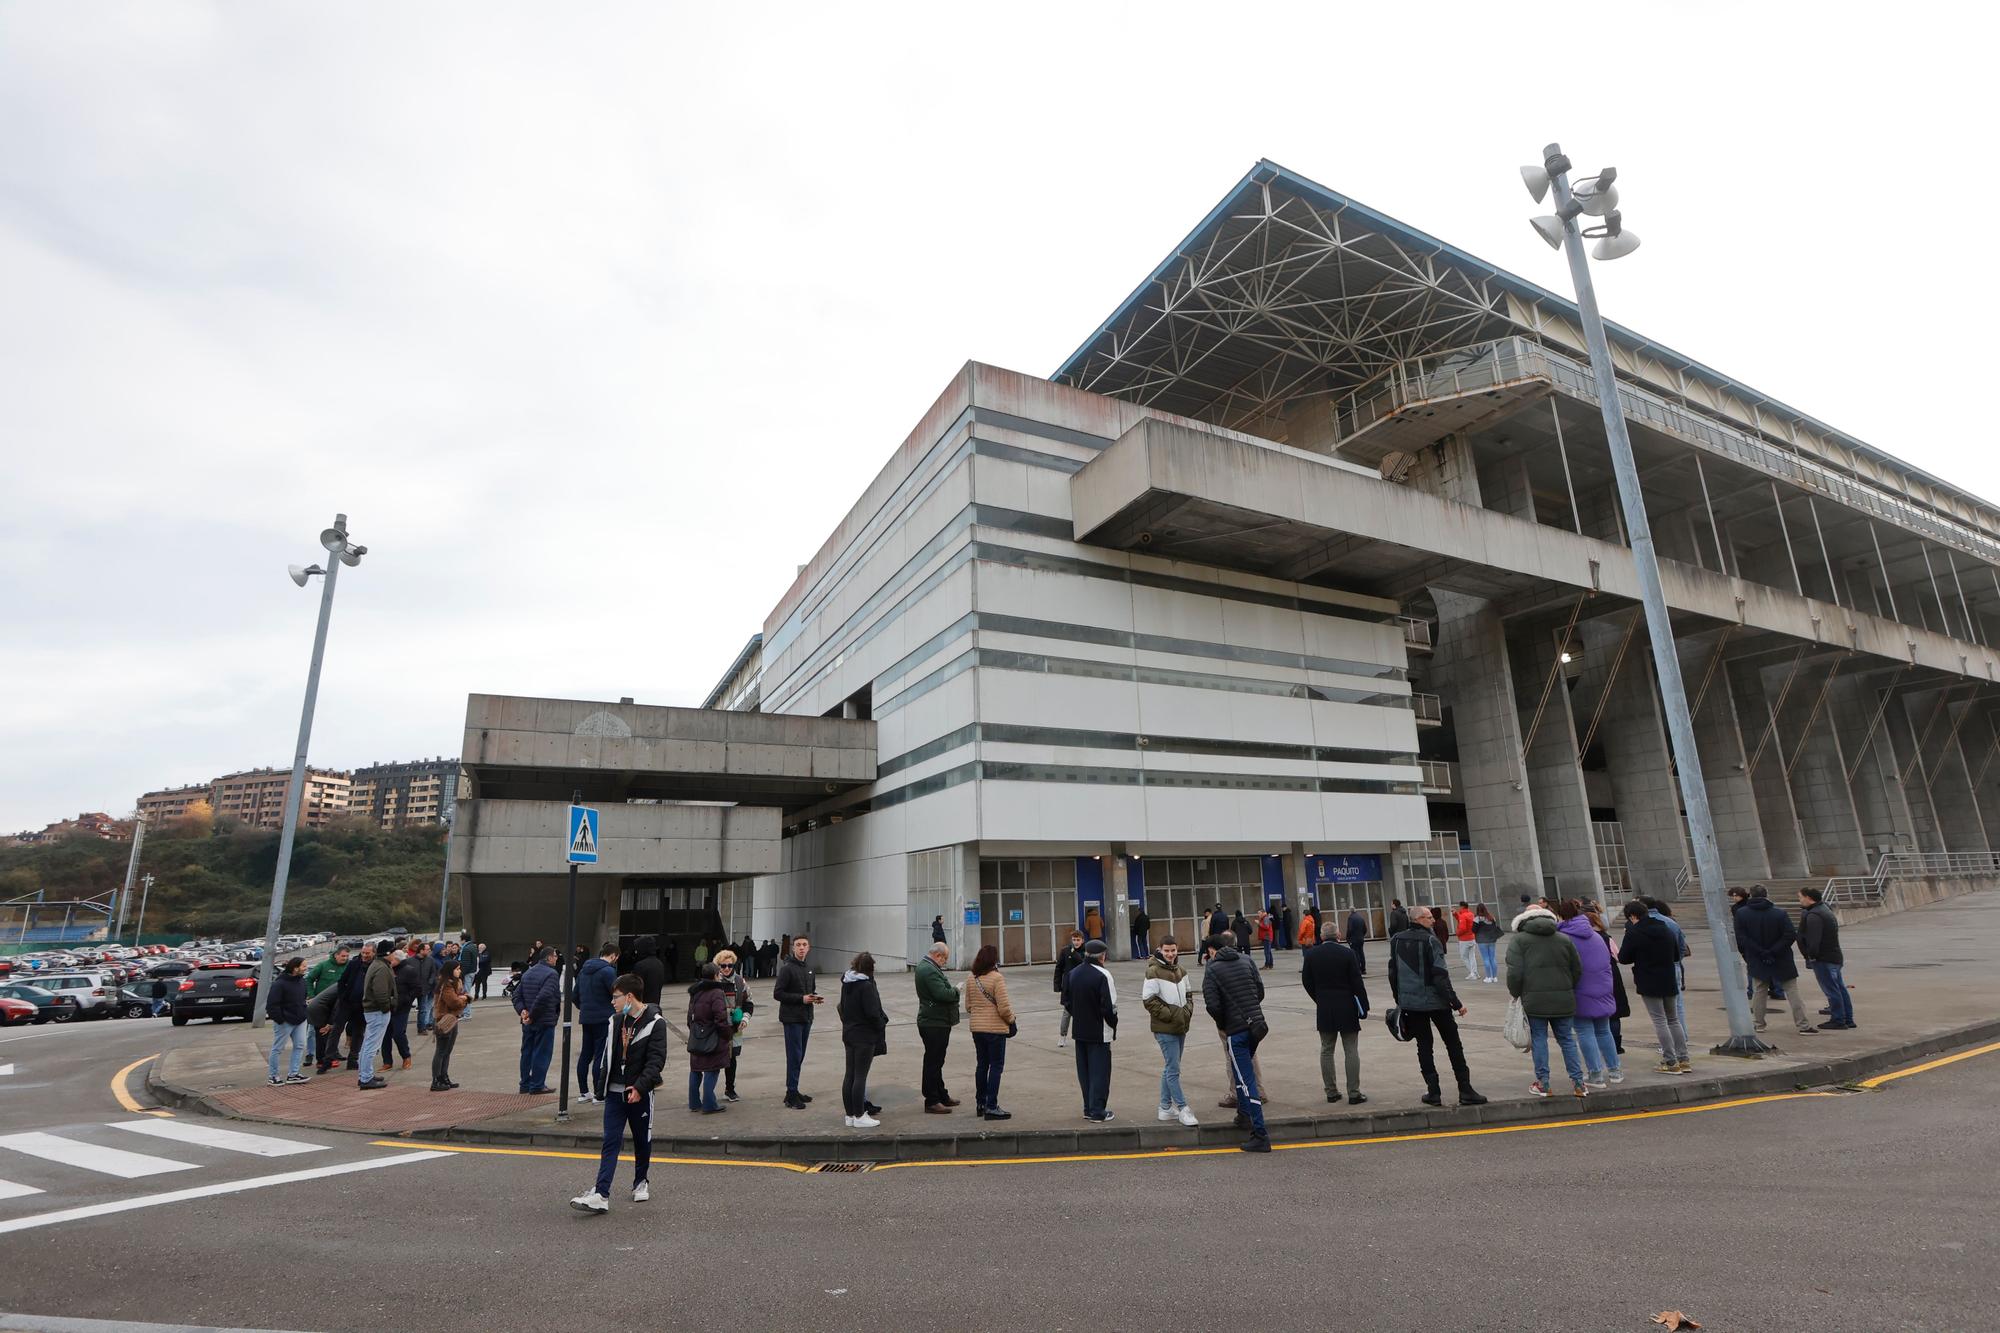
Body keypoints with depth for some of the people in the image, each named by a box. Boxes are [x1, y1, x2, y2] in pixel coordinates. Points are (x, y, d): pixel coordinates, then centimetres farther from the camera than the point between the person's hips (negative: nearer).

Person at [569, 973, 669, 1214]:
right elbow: (609, 1055, 15)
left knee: (642, 1141, 12)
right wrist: (603, 1085, 13)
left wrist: (640, 1087, -25)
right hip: (615, 1092, 4)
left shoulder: (655, 1023, -14)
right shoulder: (616, 1020, 5)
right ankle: (601, 1195, -3)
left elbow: (656, 1060, -17)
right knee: (610, 1142, -1)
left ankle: (640, 1183, 31)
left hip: (640, 1093, -4)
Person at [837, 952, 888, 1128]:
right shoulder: (866, 986, -19)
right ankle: (859, 1117, 4)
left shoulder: (846, 984, 5)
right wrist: (882, 1024, -4)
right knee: (860, 1076, -1)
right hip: (864, 1036, -8)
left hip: (848, 1033, 8)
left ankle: (850, 1114, 19)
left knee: (850, 1075, 12)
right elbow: (872, 1012, -20)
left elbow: (842, 1007, 12)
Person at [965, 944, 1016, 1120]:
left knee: (981, 1065, 17)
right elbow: (1004, 1007, -18)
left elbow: (968, 1006, 9)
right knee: (996, 1066, 2)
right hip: (995, 1028, -6)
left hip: (976, 1028, 6)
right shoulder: (996, 978, -17)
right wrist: (1011, 1020, 0)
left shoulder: (971, 980, 2)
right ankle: (991, 1107, 2)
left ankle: (980, 1104, 25)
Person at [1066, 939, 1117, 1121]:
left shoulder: (1073, 974, 6)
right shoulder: (1102, 975, -17)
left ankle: (1089, 1108, 22)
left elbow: (1066, 1001, 10)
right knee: (1100, 1070, 3)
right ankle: (1098, 1111, 5)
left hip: (1079, 1030, 7)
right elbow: (1109, 1005, -19)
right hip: (1099, 1032, -7)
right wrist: (1114, 1026, -6)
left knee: (1084, 1070, 15)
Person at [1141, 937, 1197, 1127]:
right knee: (1173, 1070, -6)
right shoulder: (1154, 972, -14)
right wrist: (1171, 1015, -16)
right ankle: (1182, 1109, 2)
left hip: (1181, 1027, 7)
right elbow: (1149, 1000, -15)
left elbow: (1188, 994, 19)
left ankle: (1166, 1108, 25)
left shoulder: (1181, 970, 8)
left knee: (1170, 1068, 15)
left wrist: (1187, 1010, 0)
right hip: (1165, 1029, -7)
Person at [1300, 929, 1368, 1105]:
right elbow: (1357, 983, -10)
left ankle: (1331, 1091, 15)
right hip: (1347, 1010, -2)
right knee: (1351, 1051, 5)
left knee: (1326, 1051, 11)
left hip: (1324, 1011, 2)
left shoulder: (1311, 954, -3)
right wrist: (1363, 1006, -1)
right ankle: (1354, 1093, 6)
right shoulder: (1347, 953, -11)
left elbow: (1306, 981, 3)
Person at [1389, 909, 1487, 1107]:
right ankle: (1465, 1091, 11)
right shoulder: (1430, 940, -14)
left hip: (1410, 1002, 4)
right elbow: (1440, 975, -17)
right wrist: (1456, 1002, -11)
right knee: (1453, 1044, 9)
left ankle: (1433, 1092, 10)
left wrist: (1399, 1000, 17)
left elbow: (1393, 972, 8)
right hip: (1435, 1001, -4)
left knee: (1423, 1046, 10)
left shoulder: (1396, 941, 3)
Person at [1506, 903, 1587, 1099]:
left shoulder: (1518, 940, -2)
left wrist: (1515, 994, 5)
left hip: (1534, 1000, -3)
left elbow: (1514, 972, -10)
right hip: (1564, 1000, 3)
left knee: (1539, 1039, 6)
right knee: (1567, 1039, 13)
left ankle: (1542, 1083, 9)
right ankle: (1578, 1082, 12)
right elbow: (1577, 970, 9)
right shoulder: (1565, 939, 9)